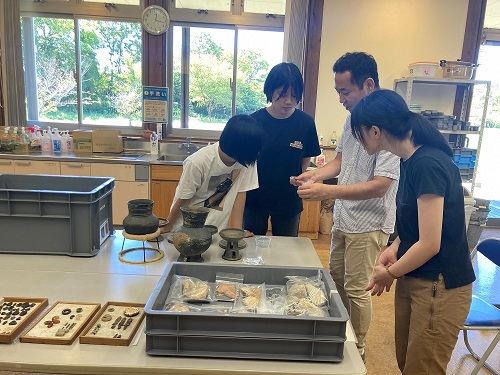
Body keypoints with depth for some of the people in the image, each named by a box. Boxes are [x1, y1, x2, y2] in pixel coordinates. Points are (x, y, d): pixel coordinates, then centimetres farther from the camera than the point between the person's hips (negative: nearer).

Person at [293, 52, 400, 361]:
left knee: (356, 289, 5)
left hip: (368, 224, -8)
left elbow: (380, 185, -25)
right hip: (344, 217, 8)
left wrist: (327, 191, -30)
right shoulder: (354, 117, 3)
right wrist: (317, 173, -5)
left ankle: (358, 350, 29)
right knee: (336, 279, 20)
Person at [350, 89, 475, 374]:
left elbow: (430, 244, -22)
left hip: (440, 287, -8)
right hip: (413, 279, 8)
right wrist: (395, 247, 0)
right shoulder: (412, 160, 4)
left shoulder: (427, 165, -23)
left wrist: (390, 273, -7)